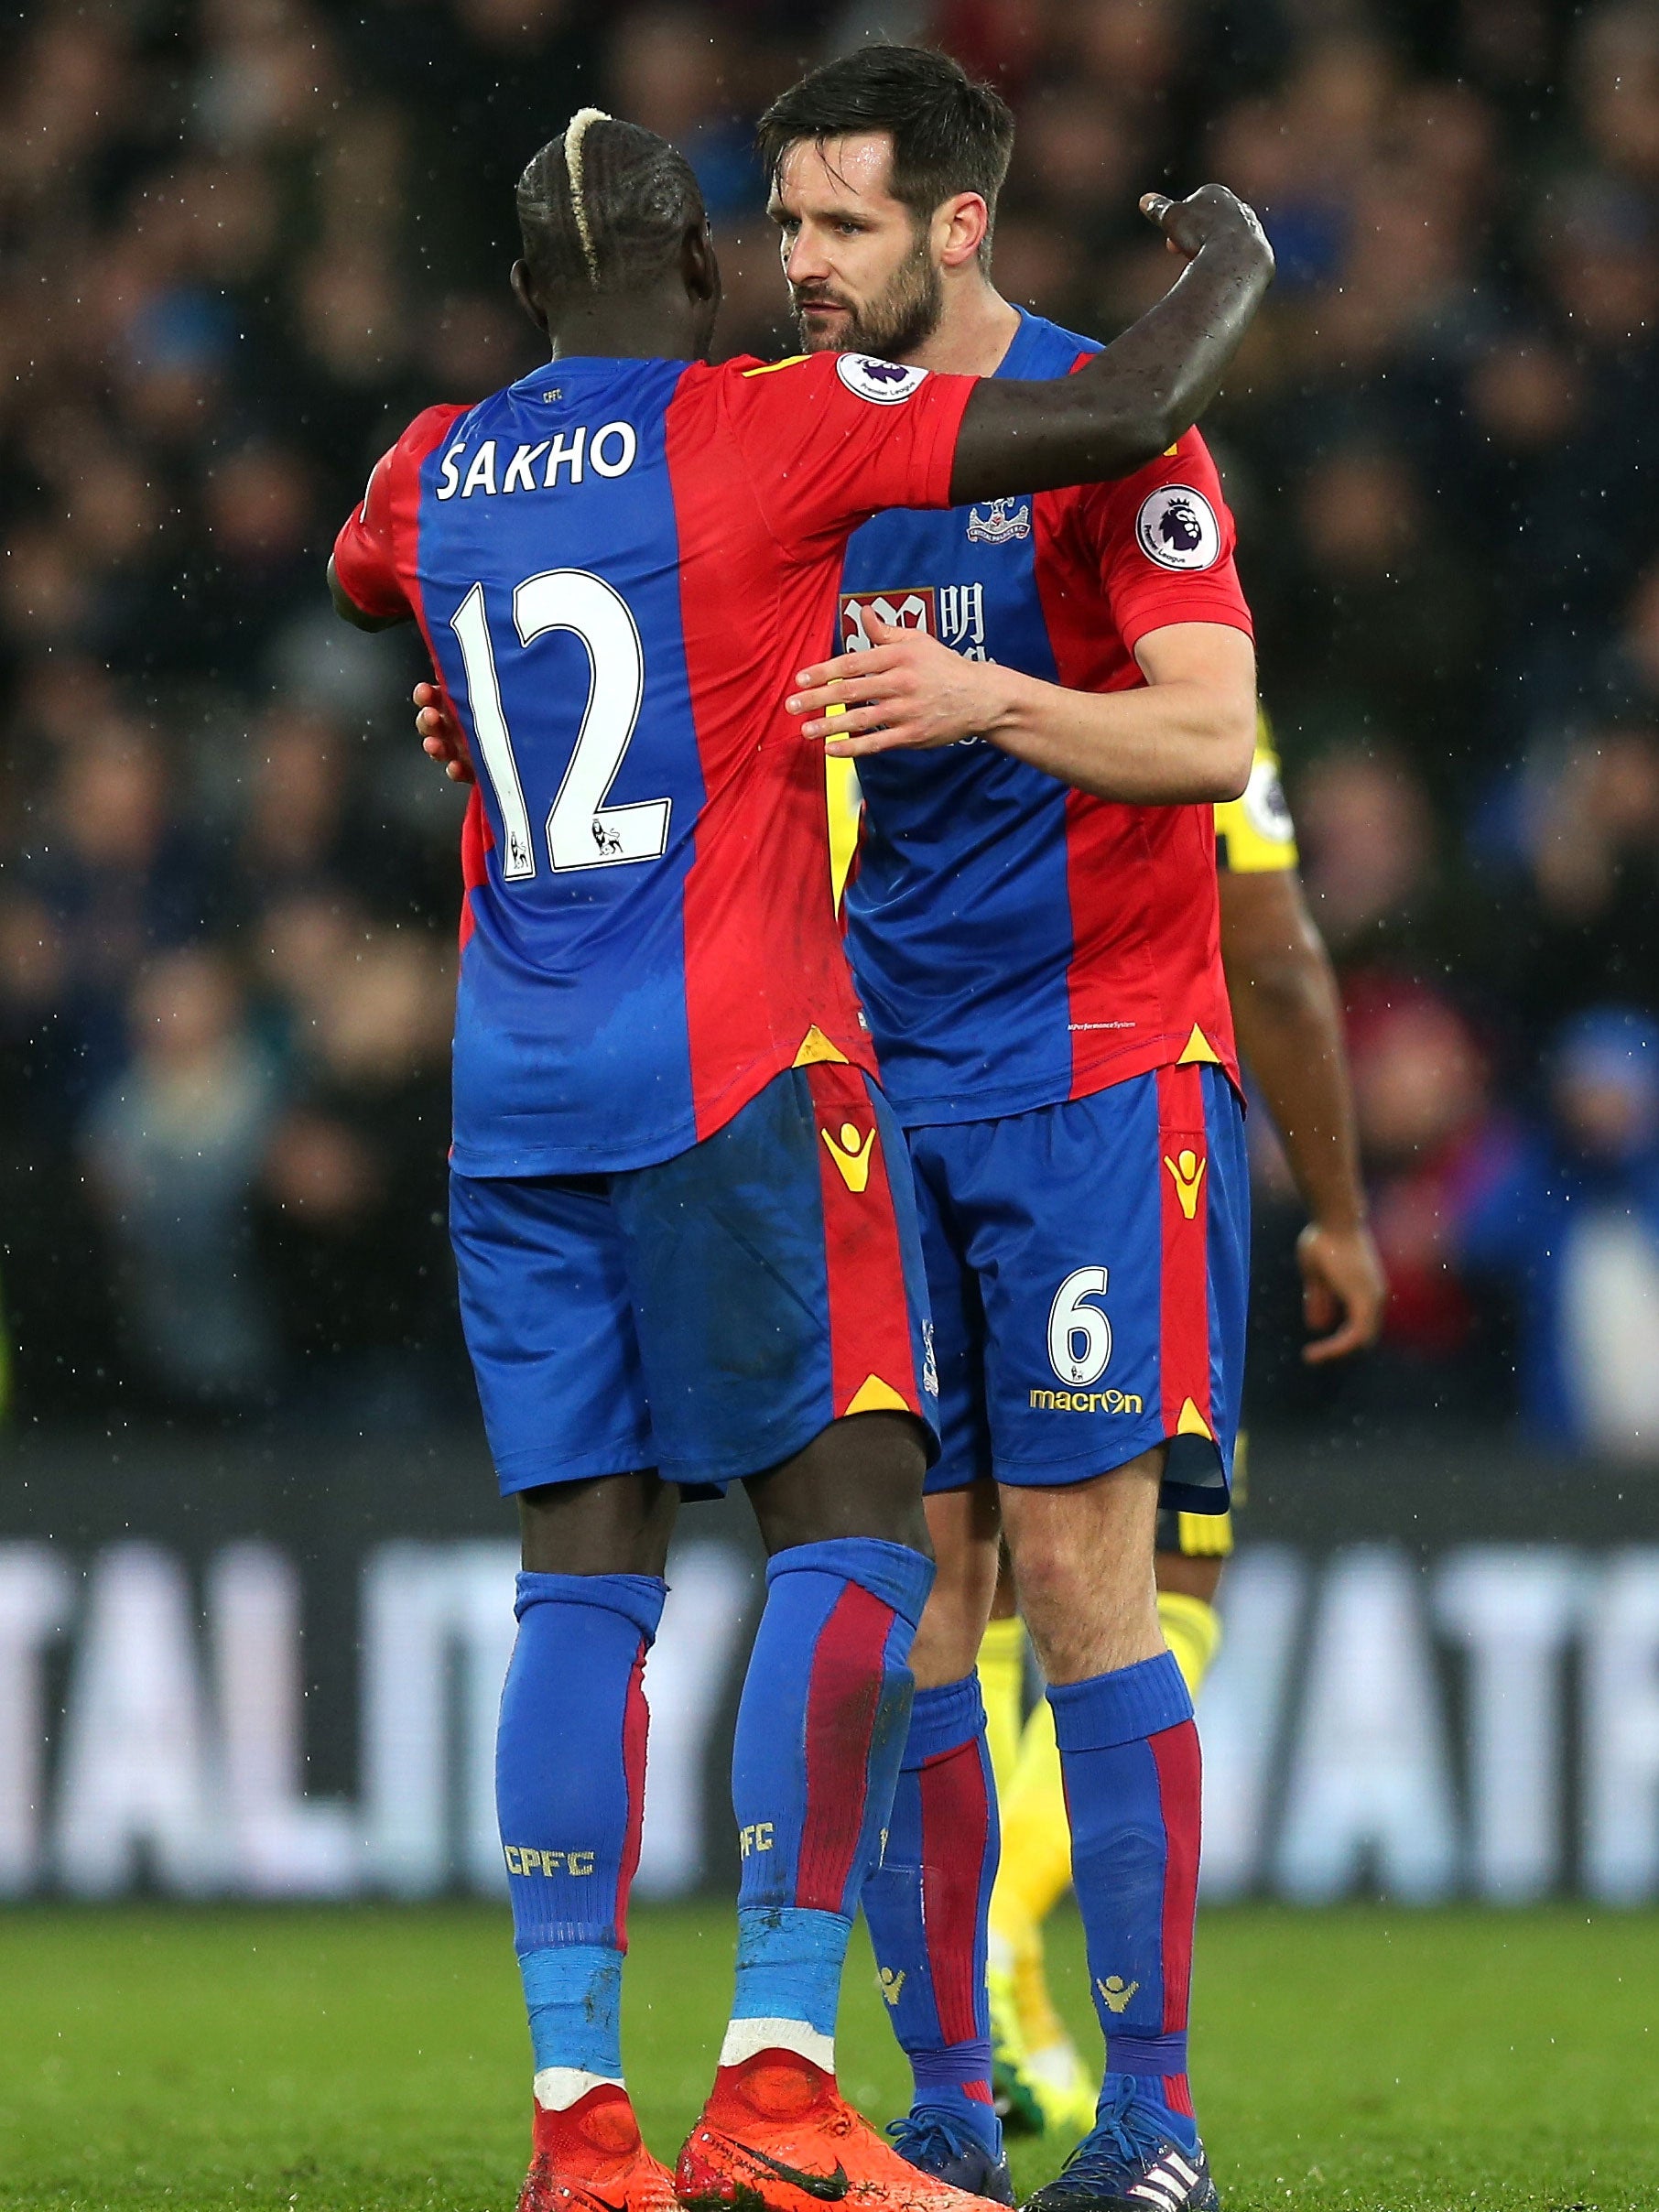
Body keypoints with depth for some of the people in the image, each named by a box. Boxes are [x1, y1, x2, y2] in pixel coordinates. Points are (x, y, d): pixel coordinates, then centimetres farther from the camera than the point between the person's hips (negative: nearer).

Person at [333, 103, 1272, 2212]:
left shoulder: (442, 470, 10)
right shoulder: (764, 431, -7)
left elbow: (358, 580, 35)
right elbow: (1122, 416, -10)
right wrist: (1231, 269, 10)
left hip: (516, 1090, 6)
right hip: (731, 1070, -6)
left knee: (583, 1575, 6)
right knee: (847, 1533, -3)